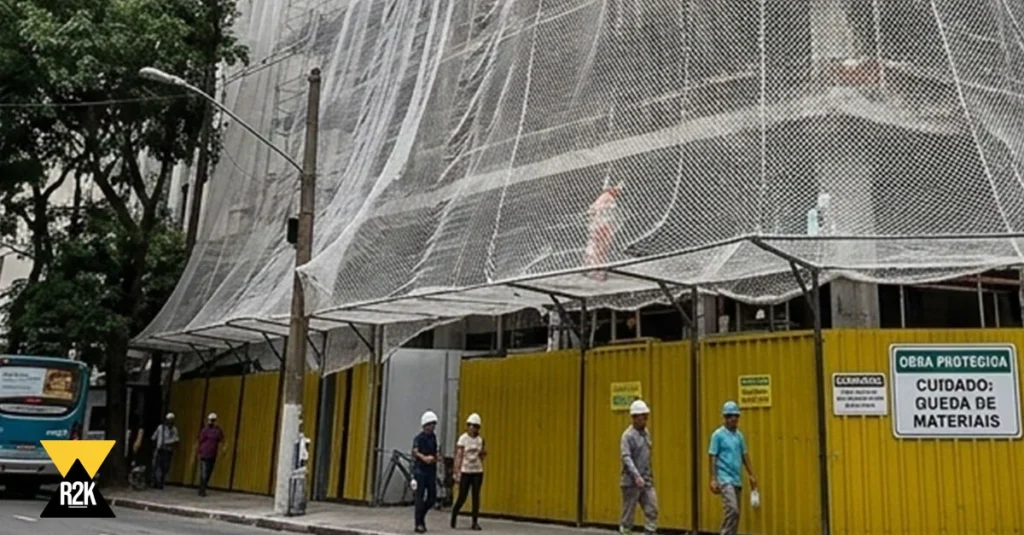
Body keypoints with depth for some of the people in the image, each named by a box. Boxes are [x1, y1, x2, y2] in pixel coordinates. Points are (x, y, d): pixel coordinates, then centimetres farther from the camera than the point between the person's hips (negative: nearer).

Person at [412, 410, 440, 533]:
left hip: (431, 471, 7)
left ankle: (421, 515, 27)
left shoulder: (433, 437, 13)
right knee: (420, 498, -5)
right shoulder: (419, 438, -9)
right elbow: (415, 452, -27)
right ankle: (419, 524, 0)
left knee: (432, 497, 6)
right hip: (420, 471, -7)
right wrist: (424, 458, -44)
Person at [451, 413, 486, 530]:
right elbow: (458, 456, -9)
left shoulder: (480, 439, 5)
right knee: (462, 497, 0)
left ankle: (475, 522, 7)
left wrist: (483, 452, -5)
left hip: (477, 471, 3)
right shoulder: (463, 439, -7)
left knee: (476, 496, 1)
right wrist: (457, 472, -13)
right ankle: (454, 516, 26)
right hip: (465, 472, -3)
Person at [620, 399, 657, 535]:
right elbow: (626, 457, -21)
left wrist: (650, 475, 15)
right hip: (632, 481, -6)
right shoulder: (628, 435, -12)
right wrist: (636, 476, -29)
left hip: (647, 480, 7)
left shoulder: (646, 432, 10)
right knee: (628, 512, 2)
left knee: (652, 509, -1)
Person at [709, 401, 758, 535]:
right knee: (732, 509, -17)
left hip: (737, 479, 7)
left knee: (736, 512, 8)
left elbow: (744, 455, 19)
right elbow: (713, 458, -8)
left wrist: (751, 475, 17)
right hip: (725, 478, -7)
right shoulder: (718, 435, -6)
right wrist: (713, 479, -14)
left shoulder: (739, 435, 11)